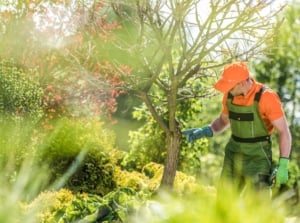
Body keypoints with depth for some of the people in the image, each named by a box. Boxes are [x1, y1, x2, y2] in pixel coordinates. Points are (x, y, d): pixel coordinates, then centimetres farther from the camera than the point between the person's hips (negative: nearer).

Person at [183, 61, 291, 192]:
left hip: (257, 157, -6)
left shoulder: (266, 97, -19)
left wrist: (283, 165, -23)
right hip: (234, 154, 6)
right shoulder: (230, 95, 0)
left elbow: (284, 131, -17)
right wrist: (204, 131, 1)